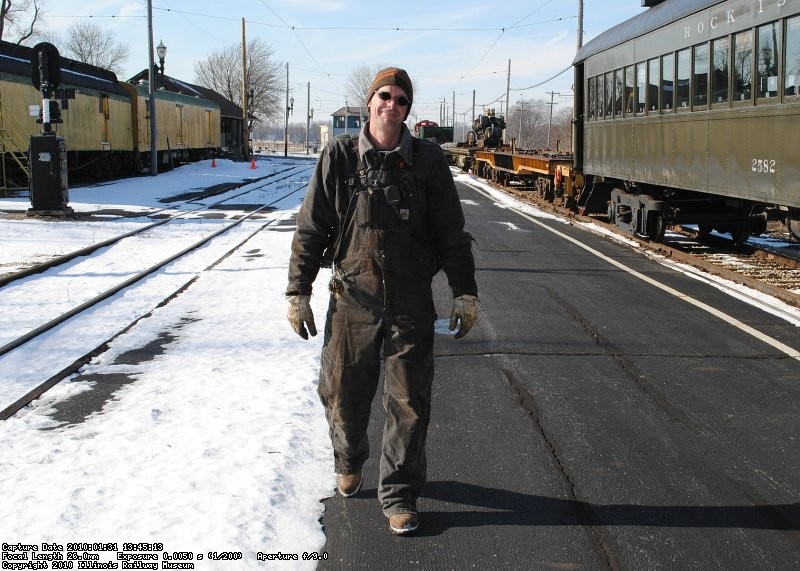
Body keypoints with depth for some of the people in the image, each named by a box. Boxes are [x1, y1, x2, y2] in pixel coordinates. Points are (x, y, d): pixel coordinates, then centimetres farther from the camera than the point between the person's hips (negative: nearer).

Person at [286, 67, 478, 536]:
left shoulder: (428, 161, -1)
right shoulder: (340, 157, -2)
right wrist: (298, 291, -1)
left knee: (409, 402, 3)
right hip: (352, 300, 0)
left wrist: (465, 293, 3)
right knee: (343, 393, 12)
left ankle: (400, 494, 19)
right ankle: (350, 459, 43)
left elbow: (452, 234, 4)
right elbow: (311, 229, 1)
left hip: (411, 304, 0)